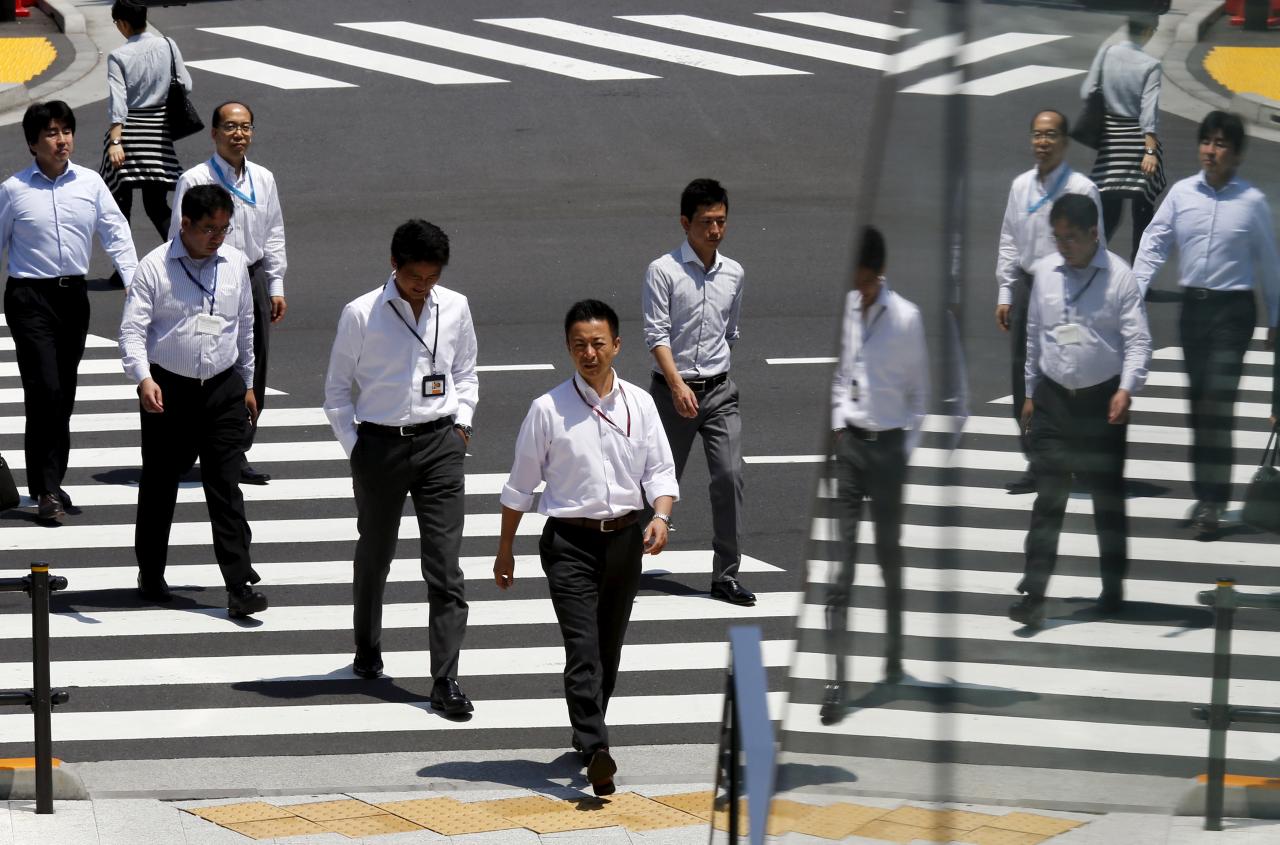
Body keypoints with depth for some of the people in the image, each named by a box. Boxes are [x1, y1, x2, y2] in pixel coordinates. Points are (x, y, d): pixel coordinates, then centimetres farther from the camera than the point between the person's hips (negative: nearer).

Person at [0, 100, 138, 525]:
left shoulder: (89, 183, 3)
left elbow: (115, 232, 4)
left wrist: (135, 281, -7)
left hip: (74, 294, 4)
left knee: (64, 393, 11)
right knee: (45, 390, -12)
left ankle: (50, 482, 24)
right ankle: (46, 490, -9)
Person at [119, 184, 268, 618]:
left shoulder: (235, 263, 5)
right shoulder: (155, 267, -8)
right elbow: (132, 329, -12)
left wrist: (247, 383, 22)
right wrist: (143, 379, -28)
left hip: (223, 389, 2)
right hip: (168, 390, -2)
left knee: (225, 487, -4)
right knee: (159, 486, 10)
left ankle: (240, 586, -9)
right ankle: (150, 575, 27)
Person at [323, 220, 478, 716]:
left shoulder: (455, 308, 2)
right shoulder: (361, 315, -7)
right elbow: (337, 390, 2)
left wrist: (461, 420, 4)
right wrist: (354, 445, -5)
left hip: (440, 444, 1)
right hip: (379, 445, -1)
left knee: (445, 563, -6)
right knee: (374, 556, 16)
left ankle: (445, 680, -8)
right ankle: (367, 651, 39)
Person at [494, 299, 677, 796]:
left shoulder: (639, 404, 3)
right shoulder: (548, 410, -4)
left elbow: (660, 471, 4)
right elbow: (520, 484, 3)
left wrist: (661, 516, -16)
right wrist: (505, 549, 7)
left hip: (625, 537, 4)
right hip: (570, 541, -4)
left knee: (609, 649, 14)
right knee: (583, 647, -15)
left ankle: (585, 736, 32)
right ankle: (596, 752, -27)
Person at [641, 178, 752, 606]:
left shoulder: (733, 273, 8)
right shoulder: (663, 271, -8)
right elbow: (656, 334, -14)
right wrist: (677, 385, -24)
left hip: (719, 390, 4)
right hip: (673, 390, -4)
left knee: (730, 476, -9)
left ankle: (726, 574, -5)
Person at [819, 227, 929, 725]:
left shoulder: (906, 318, -8)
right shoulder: (843, 309, 0)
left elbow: (919, 390, 1)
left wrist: (907, 446, -2)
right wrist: (837, 424, 6)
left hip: (887, 445, -2)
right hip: (848, 441, 2)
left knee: (890, 556, 9)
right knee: (840, 559, -4)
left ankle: (893, 660, 27)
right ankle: (836, 679, -7)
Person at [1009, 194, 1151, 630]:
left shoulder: (1118, 276, -9)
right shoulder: (1045, 272, 3)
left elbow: (1138, 340, -9)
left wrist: (1127, 389, -22)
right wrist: (1031, 392, 17)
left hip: (1102, 401, -3)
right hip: (1053, 399, 3)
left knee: (1108, 500, 9)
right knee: (1048, 500, -4)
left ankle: (1113, 589, 23)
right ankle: (1033, 595, -8)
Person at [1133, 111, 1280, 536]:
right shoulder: (1181, 193, 3)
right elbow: (1155, 242, 3)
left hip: (1233, 308, -4)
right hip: (1192, 304, 4)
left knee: (1217, 402, -11)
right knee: (1198, 400, 9)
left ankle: (1211, 500, -11)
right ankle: (1207, 492, 20)